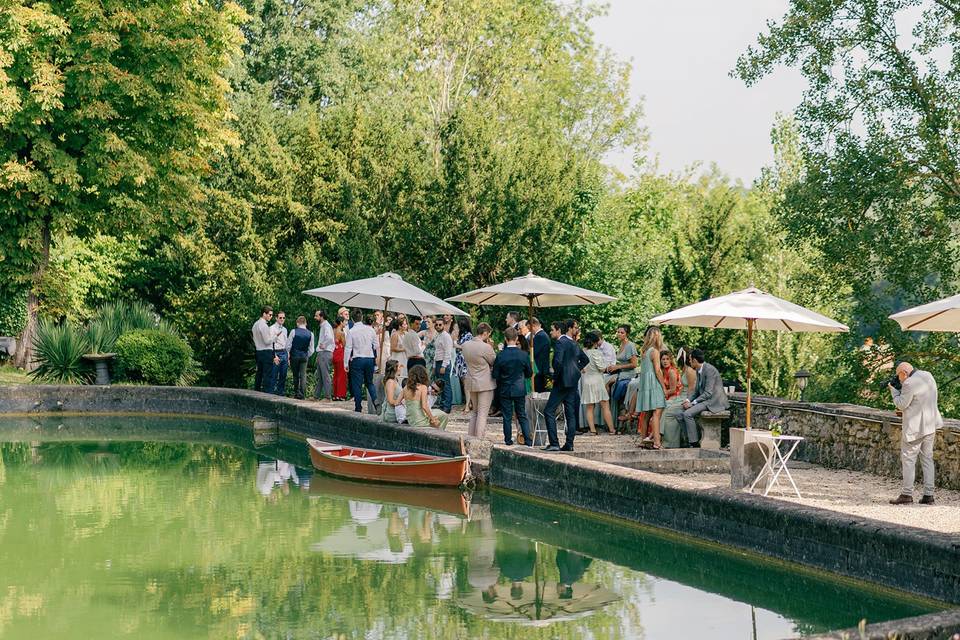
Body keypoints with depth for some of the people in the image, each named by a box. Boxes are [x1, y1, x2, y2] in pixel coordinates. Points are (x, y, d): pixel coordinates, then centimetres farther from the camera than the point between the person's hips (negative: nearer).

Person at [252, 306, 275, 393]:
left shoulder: (255, 324, 13)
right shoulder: (264, 325, -15)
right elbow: (267, 341, -17)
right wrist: (273, 335, -4)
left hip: (258, 351, 9)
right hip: (266, 352, -9)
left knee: (259, 373, 14)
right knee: (267, 374, -9)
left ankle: (256, 392, 18)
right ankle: (268, 392, -12)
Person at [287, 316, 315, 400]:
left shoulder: (293, 331, -7)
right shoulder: (310, 334, -2)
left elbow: (288, 345, -5)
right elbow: (311, 349, 1)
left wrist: (288, 355, 11)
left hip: (294, 356, -1)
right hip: (304, 357, 1)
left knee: (296, 375, 11)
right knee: (303, 375, 1)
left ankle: (296, 393, 15)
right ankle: (302, 394, -5)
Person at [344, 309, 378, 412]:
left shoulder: (351, 331, -8)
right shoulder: (370, 329, 2)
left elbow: (348, 348, -7)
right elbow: (376, 345, 8)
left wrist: (346, 363, -1)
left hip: (357, 359, -3)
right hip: (370, 358, 3)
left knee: (357, 385, 3)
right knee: (370, 382, 16)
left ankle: (358, 408, 3)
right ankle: (375, 401, -5)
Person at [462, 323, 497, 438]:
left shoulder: (465, 345, 1)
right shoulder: (486, 347, -19)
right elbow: (494, 363, -6)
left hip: (471, 382, 7)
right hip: (485, 383, -7)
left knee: (474, 412, 19)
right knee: (482, 414, 0)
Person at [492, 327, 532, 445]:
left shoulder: (500, 356, -13)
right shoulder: (523, 355, -9)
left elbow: (495, 375, -8)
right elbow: (529, 373, 1)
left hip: (505, 390, -1)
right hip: (520, 389, 1)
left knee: (507, 416, 8)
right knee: (522, 415, 10)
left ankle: (508, 440, 12)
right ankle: (528, 441, 6)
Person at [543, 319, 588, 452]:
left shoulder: (560, 342, -12)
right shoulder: (575, 344, 12)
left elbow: (557, 361, -23)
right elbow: (585, 360, 24)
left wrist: (555, 376, -9)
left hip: (563, 381, -8)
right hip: (573, 382, 8)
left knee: (549, 411, -6)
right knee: (571, 413, 9)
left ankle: (554, 443, -12)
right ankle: (569, 444, 7)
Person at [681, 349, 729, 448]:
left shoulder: (709, 370, -18)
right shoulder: (699, 371, 12)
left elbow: (708, 393, -21)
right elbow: (697, 390, 18)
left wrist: (693, 403, -19)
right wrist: (689, 401, 1)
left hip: (715, 401, -10)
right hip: (706, 400, 10)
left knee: (688, 414, -21)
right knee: (684, 411, 3)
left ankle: (695, 443, -15)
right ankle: (688, 440, 4)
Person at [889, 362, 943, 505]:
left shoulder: (909, 383, -19)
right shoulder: (928, 376, 8)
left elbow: (901, 405, -12)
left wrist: (893, 390, 1)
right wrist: (899, 388, 13)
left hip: (915, 427, -8)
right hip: (930, 425, 8)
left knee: (908, 459, -1)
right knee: (927, 459, 11)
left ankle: (907, 494, -1)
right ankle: (928, 495, 11)